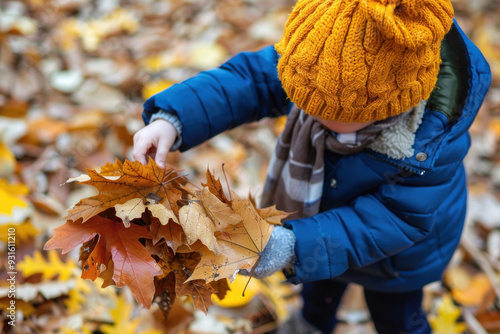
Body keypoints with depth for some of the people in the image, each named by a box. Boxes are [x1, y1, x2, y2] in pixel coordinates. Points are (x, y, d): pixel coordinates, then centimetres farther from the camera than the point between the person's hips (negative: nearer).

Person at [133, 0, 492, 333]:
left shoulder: (431, 145, -46)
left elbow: (394, 221, -39)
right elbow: (248, 78, -26)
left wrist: (295, 246, -49)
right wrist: (171, 118, -40)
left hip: (398, 251, -5)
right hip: (323, 205, 5)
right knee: (322, 279, 36)